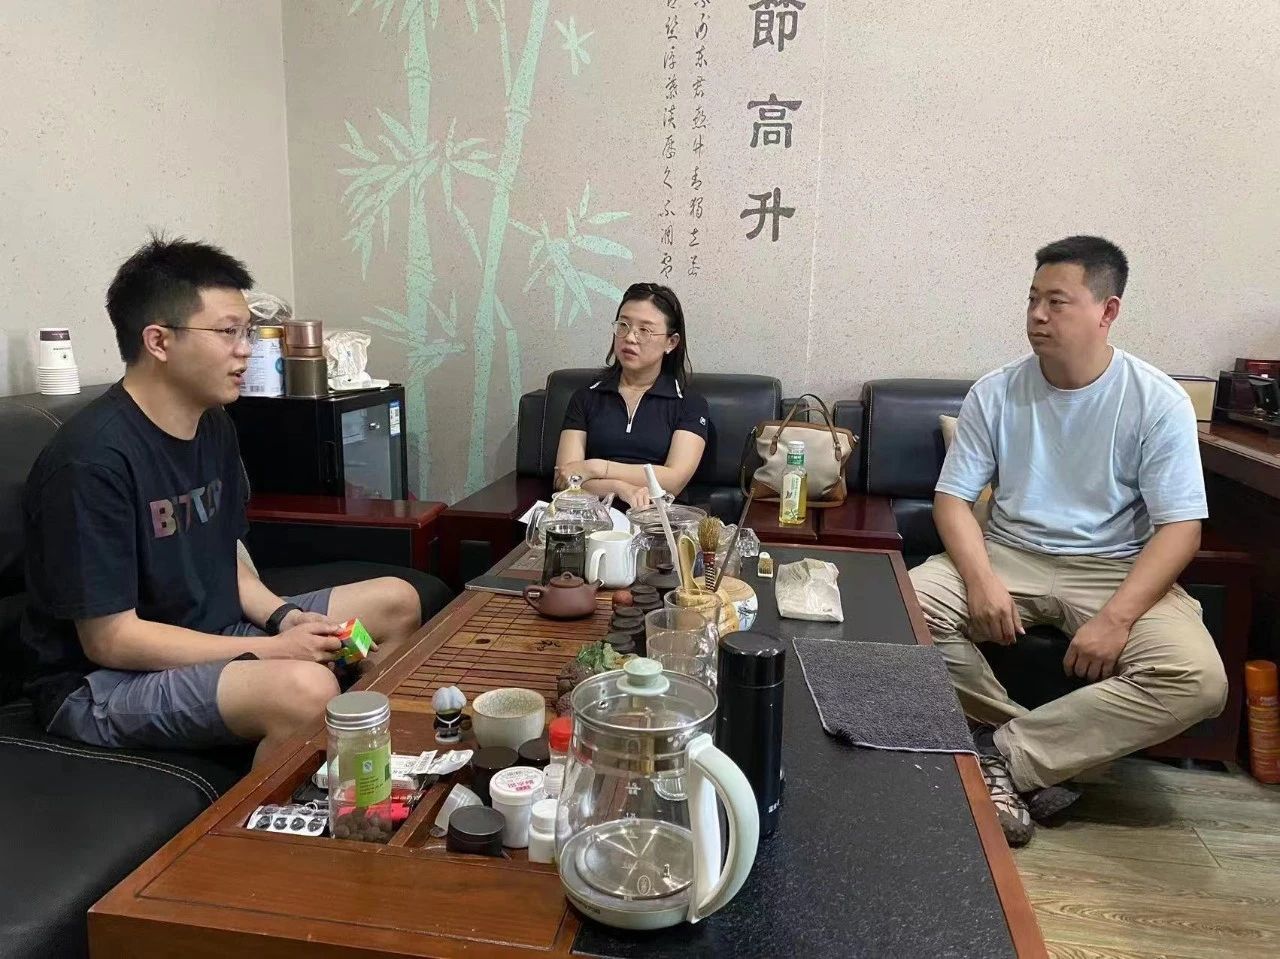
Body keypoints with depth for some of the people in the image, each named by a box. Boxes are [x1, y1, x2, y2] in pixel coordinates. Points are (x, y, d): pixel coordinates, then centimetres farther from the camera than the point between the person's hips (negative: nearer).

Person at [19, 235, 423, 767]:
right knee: (305, 688, -35)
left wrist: (283, 616, -7)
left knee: (396, 601, 6)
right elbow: (108, 639, -21)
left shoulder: (214, 425, 4)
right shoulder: (92, 459, -23)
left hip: (212, 638, 9)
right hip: (101, 682, -9)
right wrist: (269, 650, -21)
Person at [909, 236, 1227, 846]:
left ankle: (1002, 754, -18)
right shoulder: (995, 394, -1)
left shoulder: (1159, 402, -7)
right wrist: (981, 579, -22)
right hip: (1010, 555, 2)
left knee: (1199, 681, -28)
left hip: (1117, 568, -1)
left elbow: (1180, 528, -10)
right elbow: (953, 498, -2)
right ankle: (1034, 761, -11)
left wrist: (1116, 617, -24)